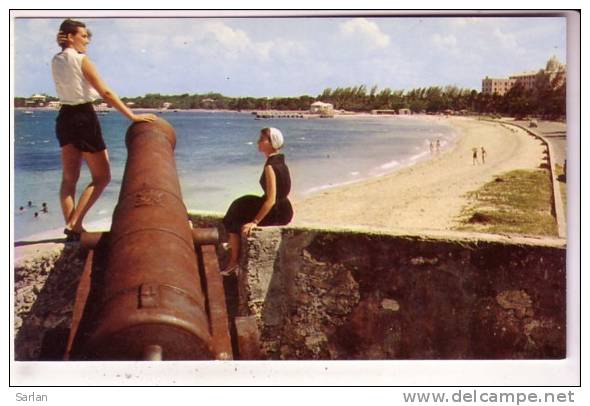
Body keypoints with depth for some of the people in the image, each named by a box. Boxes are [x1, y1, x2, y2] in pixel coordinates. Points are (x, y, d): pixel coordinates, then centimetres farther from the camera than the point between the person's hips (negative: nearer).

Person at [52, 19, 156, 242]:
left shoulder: (56, 61, 8)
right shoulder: (81, 60, -13)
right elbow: (106, 93, -18)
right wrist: (132, 116, -19)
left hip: (64, 118, 8)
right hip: (84, 118, -8)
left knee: (69, 178, 11)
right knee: (102, 177, 2)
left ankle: (71, 226, 9)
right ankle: (75, 223, -6)